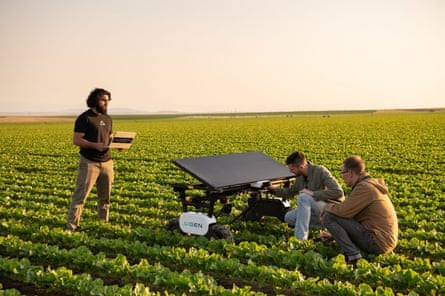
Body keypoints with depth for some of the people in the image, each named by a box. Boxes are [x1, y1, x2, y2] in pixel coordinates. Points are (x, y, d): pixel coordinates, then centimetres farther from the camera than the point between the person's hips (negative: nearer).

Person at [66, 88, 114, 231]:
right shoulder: (84, 118, -8)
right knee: (80, 195, -7)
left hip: (106, 162, 7)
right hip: (89, 162, -6)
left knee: (105, 196, 12)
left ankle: (103, 223, 24)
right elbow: (76, 140, -13)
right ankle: (71, 226, -3)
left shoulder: (108, 119, 13)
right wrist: (95, 145, -24)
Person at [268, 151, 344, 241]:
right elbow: (290, 192, 21)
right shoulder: (300, 176, 3)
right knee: (289, 217, -7)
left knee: (304, 197, -30)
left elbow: (338, 192, -27)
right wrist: (276, 189, 4)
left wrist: (313, 193, -28)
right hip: (316, 212, 8)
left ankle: (300, 238, -30)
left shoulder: (321, 171, -18)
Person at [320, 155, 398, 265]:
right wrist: (334, 235, 16)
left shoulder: (364, 187, -16)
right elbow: (350, 213, 19)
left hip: (377, 242, -10)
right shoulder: (370, 184, 16)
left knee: (328, 217, -12)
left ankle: (353, 255, -14)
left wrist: (327, 207, 1)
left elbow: (344, 211, -21)